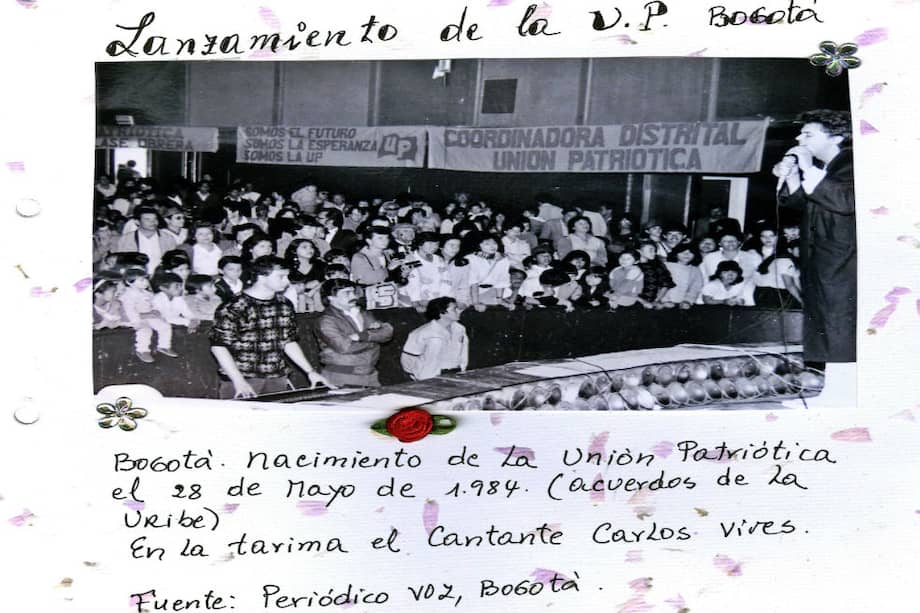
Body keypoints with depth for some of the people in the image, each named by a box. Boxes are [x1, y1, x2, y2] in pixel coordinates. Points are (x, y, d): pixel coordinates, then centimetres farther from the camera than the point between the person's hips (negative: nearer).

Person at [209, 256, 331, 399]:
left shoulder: (284, 306, 9)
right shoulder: (232, 308, -10)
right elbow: (219, 346, -10)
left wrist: (310, 371, 10)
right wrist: (239, 381, -19)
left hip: (277, 381, 5)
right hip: (243, 383, -5)